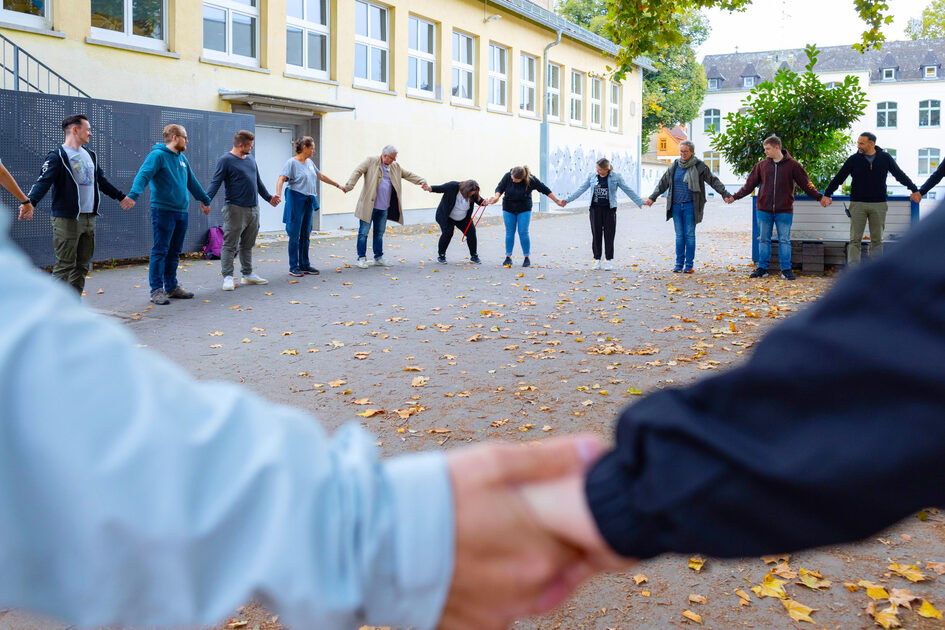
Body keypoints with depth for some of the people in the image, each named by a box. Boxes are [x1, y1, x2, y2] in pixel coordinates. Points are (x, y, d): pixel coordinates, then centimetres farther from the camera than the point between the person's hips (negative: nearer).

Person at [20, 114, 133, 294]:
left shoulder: (89, 154, 17)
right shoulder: (57, 156, -8)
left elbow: (101, 181, 29)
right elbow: (43, 181, -20)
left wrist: (121, 197, 36)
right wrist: (30, 202, -37)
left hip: (89, 218, 8)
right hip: (67, 220, -8)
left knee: (83, 265, 10)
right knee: (65, 266, -6)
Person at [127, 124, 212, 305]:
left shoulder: (182, 158, 17)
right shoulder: (158, 155, -9)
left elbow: (192, 182, 29)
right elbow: (143, 175, -22)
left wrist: (204, 200, 38)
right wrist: (133, 195, -38)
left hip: (181, 211, 8)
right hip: (163, 210, -8)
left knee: (174, 252, 13)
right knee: (160, 251, -6)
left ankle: (172, 287, 21)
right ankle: (156, 290, -3)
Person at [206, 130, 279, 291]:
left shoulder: (250, 159, 16)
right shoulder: (225, 160, -7)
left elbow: (258, 181, 27)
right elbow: (215, 183, -13)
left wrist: (269, 197, 35)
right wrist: (206, 200, -27)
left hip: (253, 209, 7)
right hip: (235, 209, -7)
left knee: (248, 245, 14)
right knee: (230, 245, -4)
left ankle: (247, 274, 23)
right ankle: (228, 277, -1)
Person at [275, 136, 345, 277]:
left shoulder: (309, 162, 14)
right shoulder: (292, 162, -8)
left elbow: (321, 176, 26)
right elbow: (281, 179, -17)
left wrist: (338, 185, 32)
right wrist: (278, 194, -34)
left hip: (308, 202, 7)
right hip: (296, 200, -7)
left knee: (305, 235, 11)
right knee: (295, 235, -3)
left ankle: (305, 265, 17)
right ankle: (293, 267, 2)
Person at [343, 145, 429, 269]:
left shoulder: (395, 167, 13)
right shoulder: (370, 161, -4)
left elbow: (409, 175, 15)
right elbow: (357, 172, -13)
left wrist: (423, 182, 2)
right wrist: (349, 186, -27)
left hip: (384, 208, 5)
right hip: (369, 206, -5)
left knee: (379, 233, 14)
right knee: (364, 232, -2)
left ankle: (378, 258, 23)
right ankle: (362, 258, 7)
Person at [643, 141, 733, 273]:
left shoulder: (699, 166, -1)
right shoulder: (674, 166, 8)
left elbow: (713, 181, 2)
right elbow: (663, 183, 15)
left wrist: (725, 194, -4)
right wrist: (652, 198, 12)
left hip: (690, 206, -3)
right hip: (676, 205, 3)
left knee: (689, 235, 0)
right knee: (679, 235, 7)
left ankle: (689, 265, 6)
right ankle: (679, 264, 14)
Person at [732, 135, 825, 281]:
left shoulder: (792, 165, -1)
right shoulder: (762, 165, 5)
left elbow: (806, 184, 2)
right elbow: (749, 184, 10)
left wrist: (819, 197, -4)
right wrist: (735, 196, 3)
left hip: (784, 210, -2)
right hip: (763, 209, 2)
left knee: (784, 240, 2)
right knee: (764, 239, 7)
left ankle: (786, 270, 9)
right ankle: (762, 268, 16)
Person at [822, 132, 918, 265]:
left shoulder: (885, 158, 4)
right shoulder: (854, 159, 2)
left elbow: (900, 175, 11)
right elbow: (839, 178, 6)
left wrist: (914, 190, 11)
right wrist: (827, 194, 4)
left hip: (879, 205, 1)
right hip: (857, 204, -1)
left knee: (877, 240, 4)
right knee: (855, 239, -5)